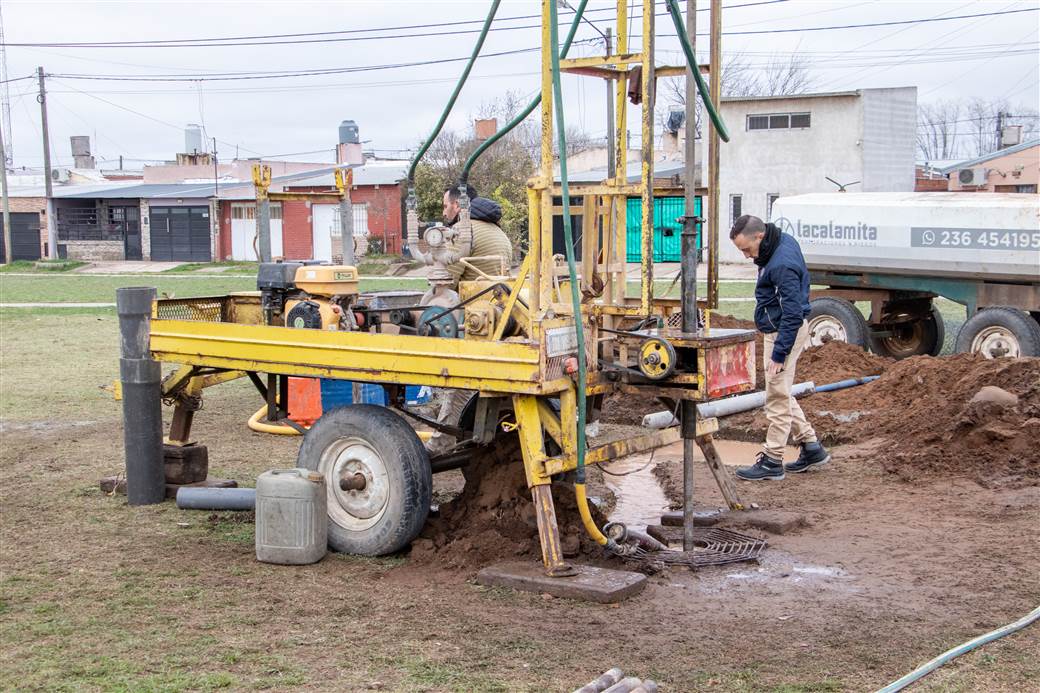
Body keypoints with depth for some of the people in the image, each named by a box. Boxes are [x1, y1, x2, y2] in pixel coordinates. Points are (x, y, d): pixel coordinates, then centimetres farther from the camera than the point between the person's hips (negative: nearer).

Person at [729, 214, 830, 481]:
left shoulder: (782, 264, -28)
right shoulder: (783, 241, 3)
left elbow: (793, 314, -28)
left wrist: (779, 353, -25)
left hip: (785, 332, -11)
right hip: (775, 328, 11)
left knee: (778, 396, -3)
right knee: (780, 394, 18)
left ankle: (772, 462, 5)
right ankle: (811, 448, 25)